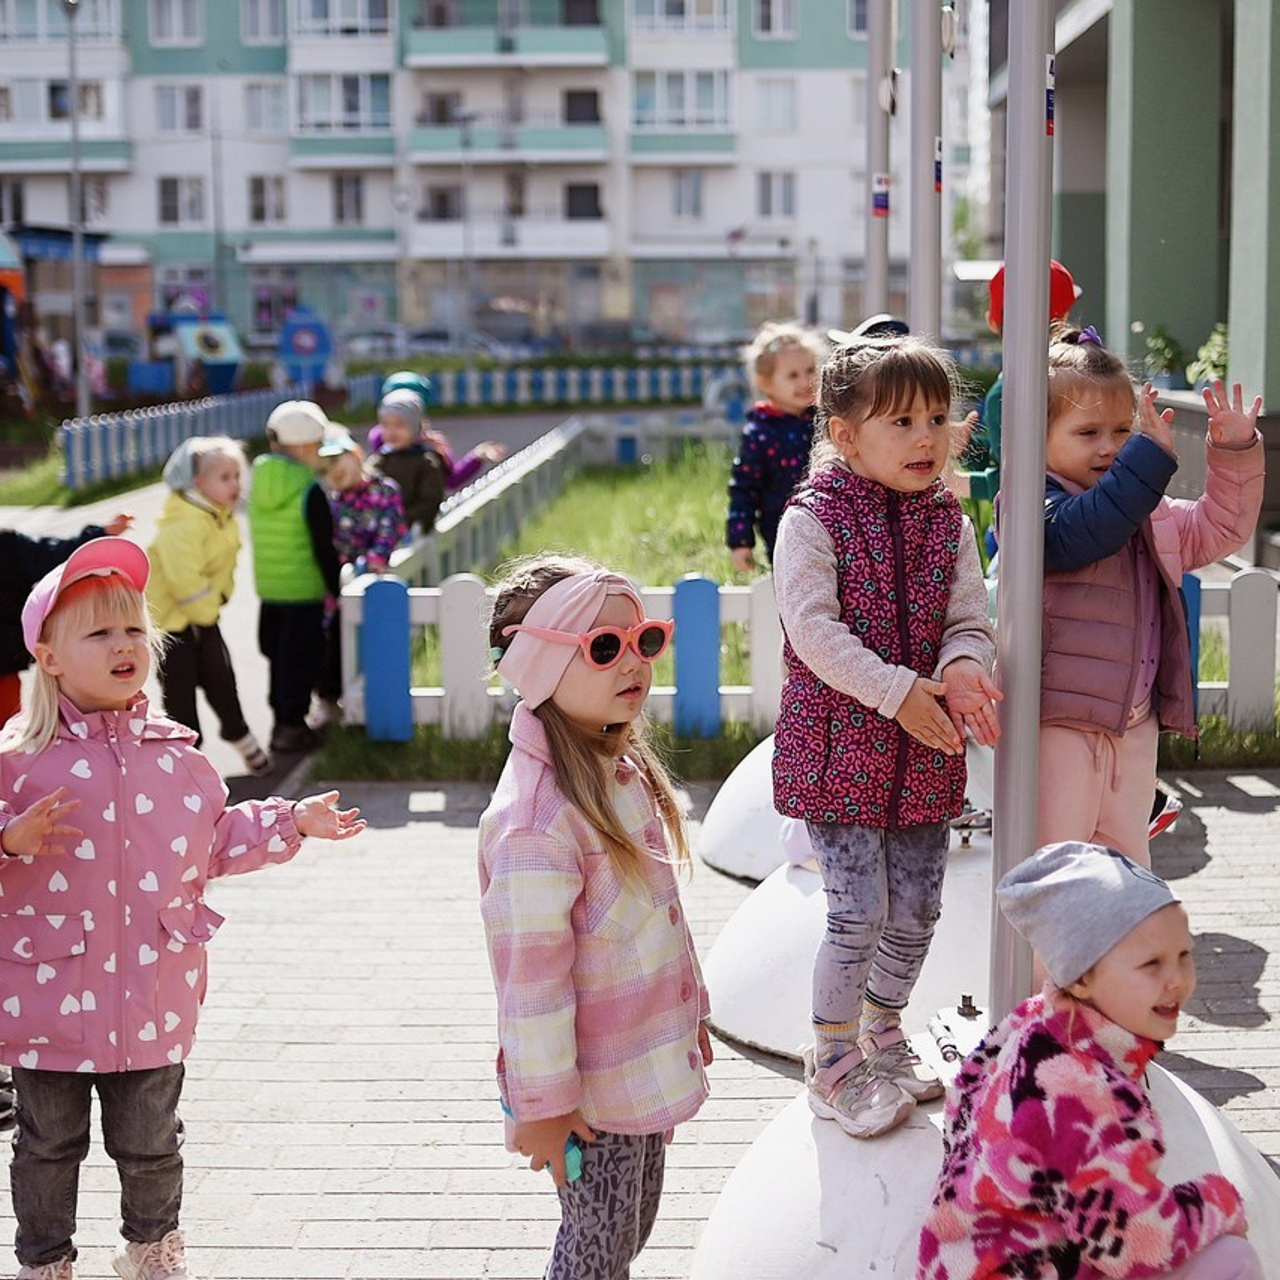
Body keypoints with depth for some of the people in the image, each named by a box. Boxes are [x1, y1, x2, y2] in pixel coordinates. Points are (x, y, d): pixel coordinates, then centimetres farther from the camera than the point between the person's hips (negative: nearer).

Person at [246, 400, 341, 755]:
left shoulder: (259, 481, 3)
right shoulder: (309, 490, -17)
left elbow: (261, 537, 11)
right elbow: (324, 547, -15)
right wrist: (336, 588, -4)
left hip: (268, 586, 7)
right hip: (304, 589, -7)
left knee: (278, 654, 17)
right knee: (301, 656, 2)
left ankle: (282, 720, 26)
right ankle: (291, 725, 5)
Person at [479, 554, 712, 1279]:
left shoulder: (621, 769, 3)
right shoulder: (536, 816, -27)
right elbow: (529, 971, -23)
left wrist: (691, 1012, 20)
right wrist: (542, 1104, -18)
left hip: (648, 1064, 9)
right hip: (593, 1094, -9)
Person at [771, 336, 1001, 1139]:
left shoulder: (948, 522, 6)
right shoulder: (814, 519, -11)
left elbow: (970, 620, 4)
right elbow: (814, 629, -18)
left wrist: (962, 668, -19)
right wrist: (898, 691, -24)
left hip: (924, 753, 5)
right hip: (837, 748, -5)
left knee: (918, 908, 12)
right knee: (860, 910, -7)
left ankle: (883, 1036, 36)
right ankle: (832, 1061, 13)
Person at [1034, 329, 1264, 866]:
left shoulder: (1152, 516, 14)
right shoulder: (1035, 501, -12)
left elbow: (1218, 528, 20)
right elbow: (1081, 533, -31)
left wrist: (1235, 452, 5)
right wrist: (1151, 456, -33)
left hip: (1135, 724, 8)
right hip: (1060, 721, -8)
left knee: (1127, 862, 17)